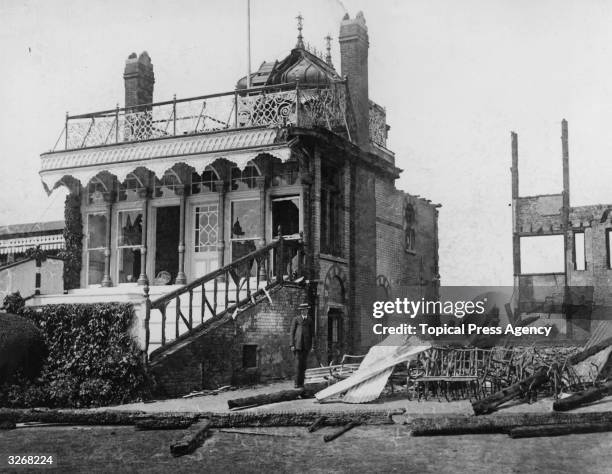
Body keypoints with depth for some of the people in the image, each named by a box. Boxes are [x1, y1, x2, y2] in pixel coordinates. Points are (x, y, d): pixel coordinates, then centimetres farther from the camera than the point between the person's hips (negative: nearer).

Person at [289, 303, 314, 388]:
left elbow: (311, 334, 15)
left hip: (306, 345, 3)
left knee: (303, 365, 2)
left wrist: (311, 346, 9)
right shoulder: (296, 319, 2)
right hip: (297, 345, -3)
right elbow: (292, 332, 1)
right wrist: (292, 345, -7)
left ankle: (301, 383, 6)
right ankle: (297, 383, -5)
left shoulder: (309, 320, 13)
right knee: (298, 364, -8)